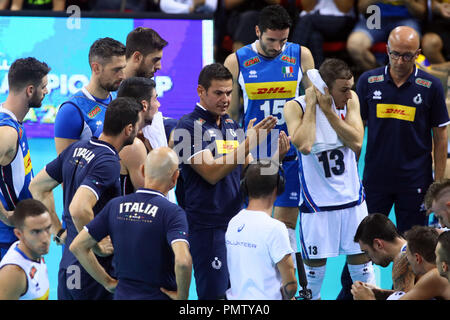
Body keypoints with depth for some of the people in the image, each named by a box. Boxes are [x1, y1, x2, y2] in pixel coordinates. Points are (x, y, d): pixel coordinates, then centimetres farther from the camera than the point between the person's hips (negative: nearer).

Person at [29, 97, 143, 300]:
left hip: (67, 264, 8)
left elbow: (37, 187, 17)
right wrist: (97, 246, -18)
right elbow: (79, 209, -32)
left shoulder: (76, 149, 7)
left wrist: (59, 231, 17)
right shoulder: (108, 163, -20)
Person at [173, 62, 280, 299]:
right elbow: (211, 173, -19)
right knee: (214, 294, -8)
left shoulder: (232, 126, 14)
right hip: (207, 226, -7)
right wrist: (249, 143, -22)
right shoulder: (189, 126, -9)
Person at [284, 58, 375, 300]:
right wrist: (312, 105, -21)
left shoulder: (350, 100, -2)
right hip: (317, 204, -3)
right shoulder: (295, 107, -12)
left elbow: (357, 142, -12)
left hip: (352, 198, 3)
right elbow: (304, 146, -28)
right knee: (315, 267, 5)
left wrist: (328, 110, -17)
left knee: (362, 264, 10)